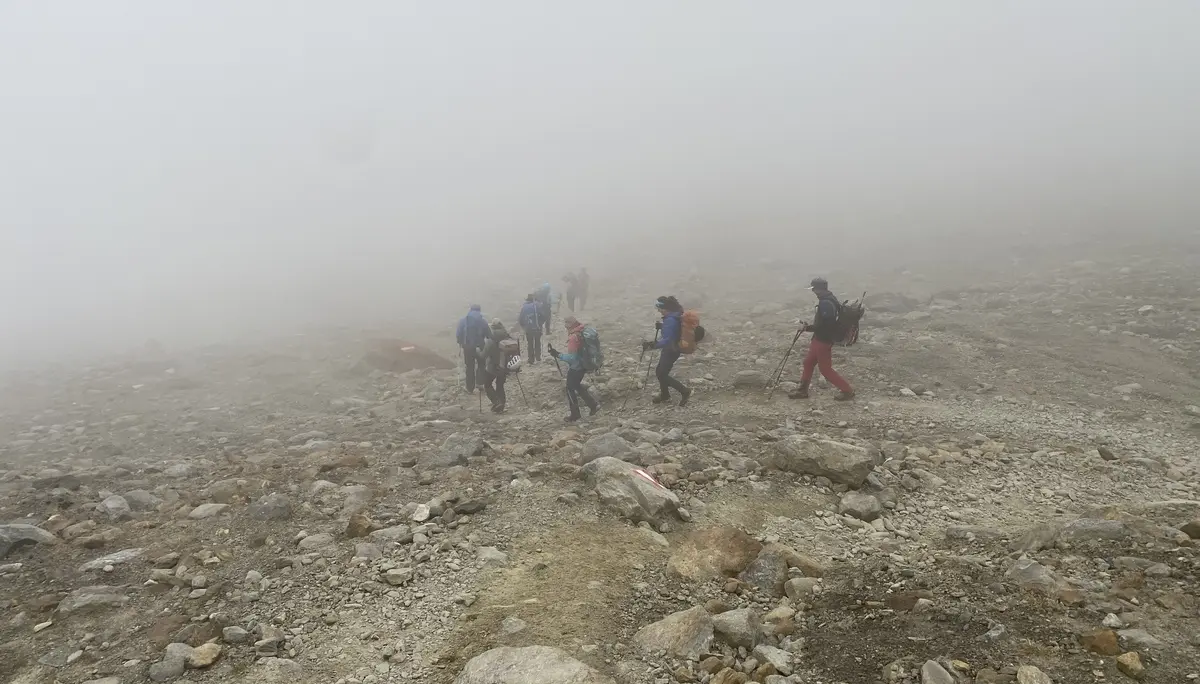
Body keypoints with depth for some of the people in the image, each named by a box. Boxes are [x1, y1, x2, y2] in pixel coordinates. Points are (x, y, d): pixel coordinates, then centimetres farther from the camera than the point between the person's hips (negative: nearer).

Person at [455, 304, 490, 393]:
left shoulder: (463, 321, -5)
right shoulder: (483, 322, -7)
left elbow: (458, 334, -7)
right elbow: (489, 335, -8)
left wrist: (461, 342, 11)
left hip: (467, 347, 1)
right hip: (480, 347, -1)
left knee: (470, 367, 13)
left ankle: (470, 388, 18)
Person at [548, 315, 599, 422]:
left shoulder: (573, 337, -28)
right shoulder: (583, 332, -1)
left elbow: (572, 357, -28)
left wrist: (558, 354, -22)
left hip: (575, 367, -9)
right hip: (583, 365, 9)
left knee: (570, 389, 9)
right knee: (577, 385, 26)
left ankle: (575, 414, 21)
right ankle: (593, 405, 26)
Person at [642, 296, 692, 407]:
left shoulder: (670, 320, -29)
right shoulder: (674, 315, 1)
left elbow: (668, 340, -34)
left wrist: (653, 345, -40)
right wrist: (661, 326, 5)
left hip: (671, 350, -10)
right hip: (670, 349, 10)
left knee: (662, 375, 0)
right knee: (659, 371, 20)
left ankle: (684, 391, 9)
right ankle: (664, 394, 38)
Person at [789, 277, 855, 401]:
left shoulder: (826, 303, -25)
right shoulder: (829, 300, 8)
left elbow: (824, 325, -28)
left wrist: (809, 328, -16)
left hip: (823, 341, -10)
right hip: (819, 339, 10)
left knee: (825, 369, 1)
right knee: (808, 362, 16)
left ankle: (848, 391, 11)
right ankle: (802, 390, 26)